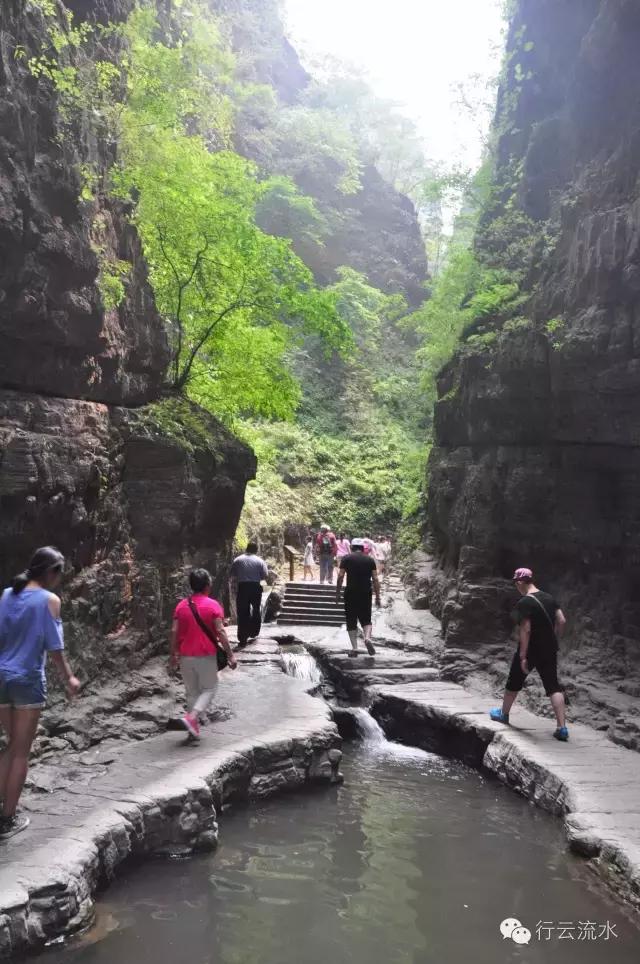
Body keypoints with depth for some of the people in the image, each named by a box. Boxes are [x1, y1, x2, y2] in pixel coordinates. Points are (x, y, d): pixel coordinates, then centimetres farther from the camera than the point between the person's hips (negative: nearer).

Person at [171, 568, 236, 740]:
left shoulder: (182, 605, 4)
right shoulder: (213, 605, -8)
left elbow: (174, 632, 2)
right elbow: (220, 632, -14)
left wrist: (173, 654, 12)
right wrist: (230, 655, -10)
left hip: (186, 656, 4)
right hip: (206, 655, -4)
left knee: (191, 692, 15)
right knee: (209, 689, 9)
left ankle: (194, 727, 16)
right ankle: (191, 717, -11)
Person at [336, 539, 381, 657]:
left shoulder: (346, 559, 2)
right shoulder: (370, 560, 7)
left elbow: (340, 577, -6)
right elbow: (375, 579, 2)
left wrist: (337, 593, 1)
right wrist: (377, 597, 4)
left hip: (351, 593, -1)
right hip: (366, 594, 1)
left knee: (351, 621, 7)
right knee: (366, 620, 12)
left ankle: (354, 648, 3)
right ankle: (367, 638, -15)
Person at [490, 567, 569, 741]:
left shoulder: (524, 603, -18)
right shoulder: (549, 598, 4)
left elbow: (525, 630, -23)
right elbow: (562, 621, 3)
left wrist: (522, 656, -20)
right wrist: (553, 640, 13)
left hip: (530, 650, -5)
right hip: (549, 650, 6)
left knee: (514, 682, 15)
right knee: (553, 687, 5)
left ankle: (503, 714, 34)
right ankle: (562, 728, -3)